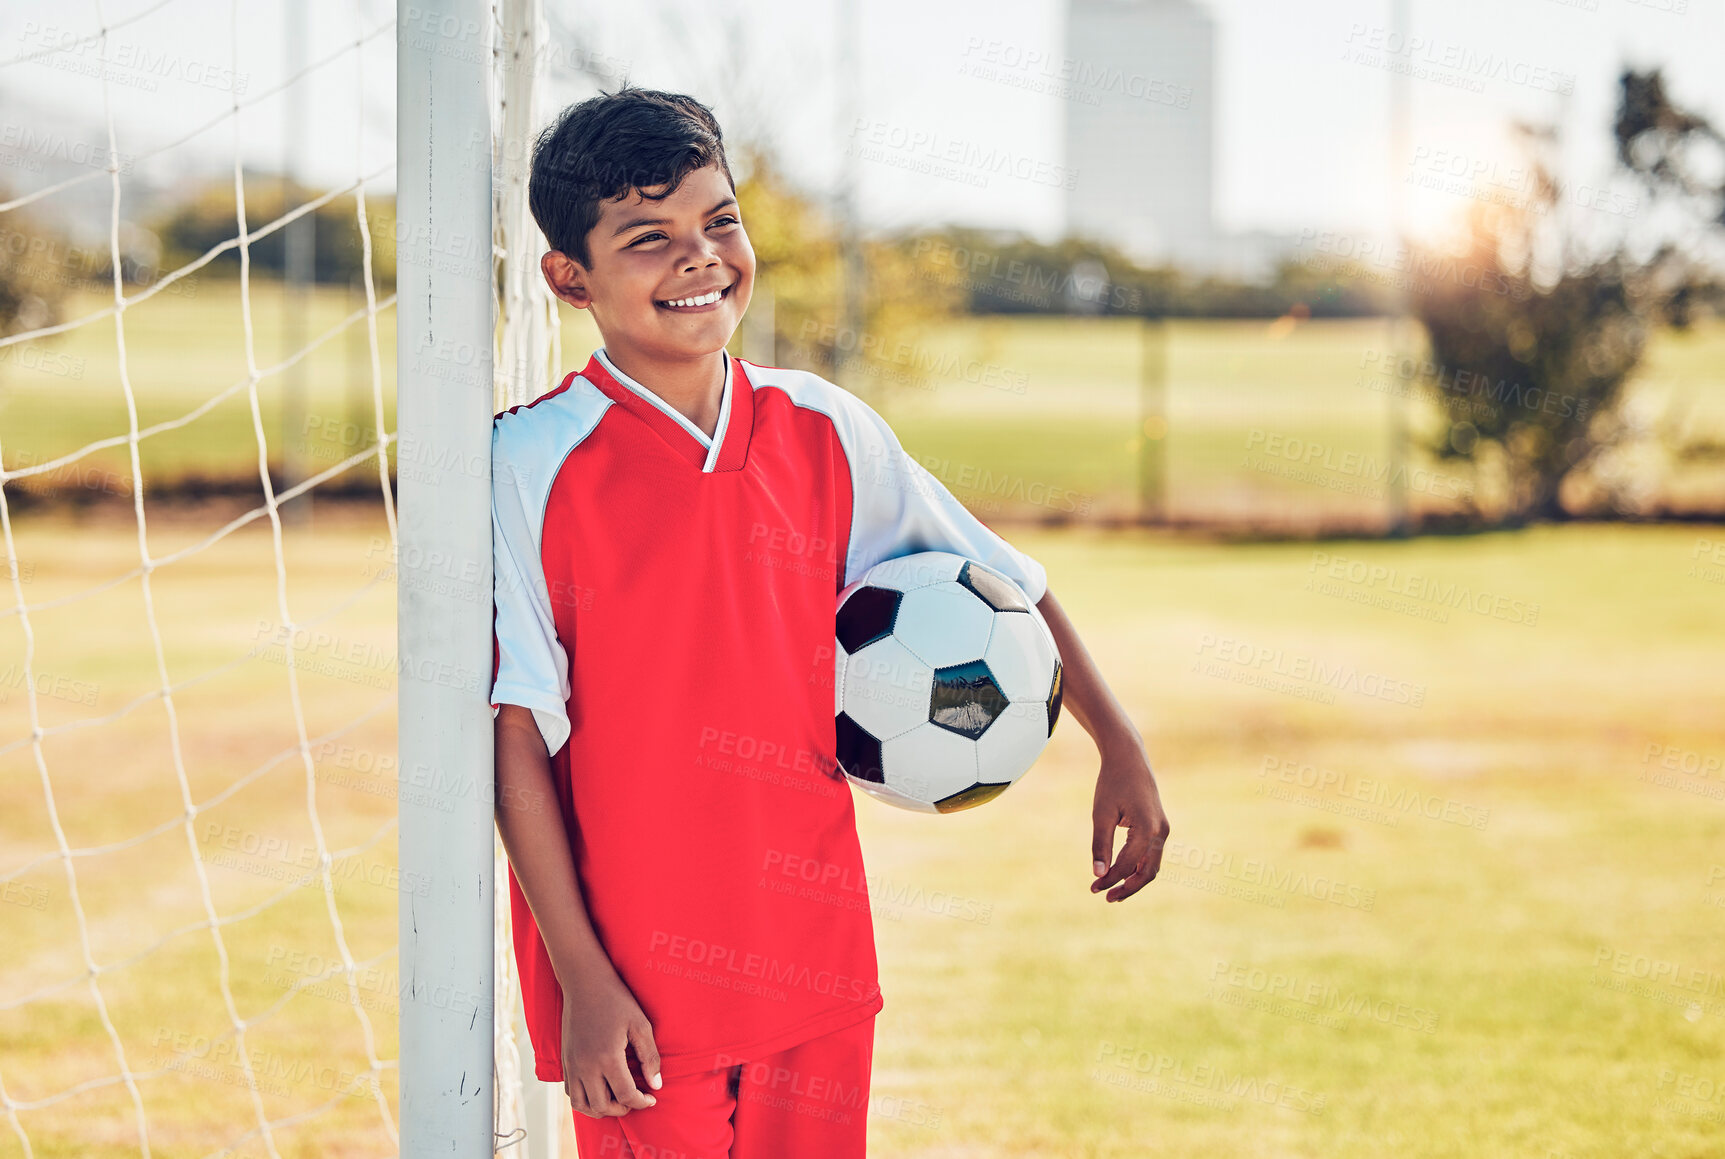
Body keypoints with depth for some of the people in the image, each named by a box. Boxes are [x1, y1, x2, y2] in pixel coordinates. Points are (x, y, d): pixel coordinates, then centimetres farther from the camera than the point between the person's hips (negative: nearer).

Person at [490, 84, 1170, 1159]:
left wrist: (1122, 751, 10)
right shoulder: (535, 465, -9)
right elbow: (515, 738, -9)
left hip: (816, 962, 4)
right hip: (637, 985, -4)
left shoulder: (824, 433, 3)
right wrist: (583, 980, -12)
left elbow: (1001, 585, 16)